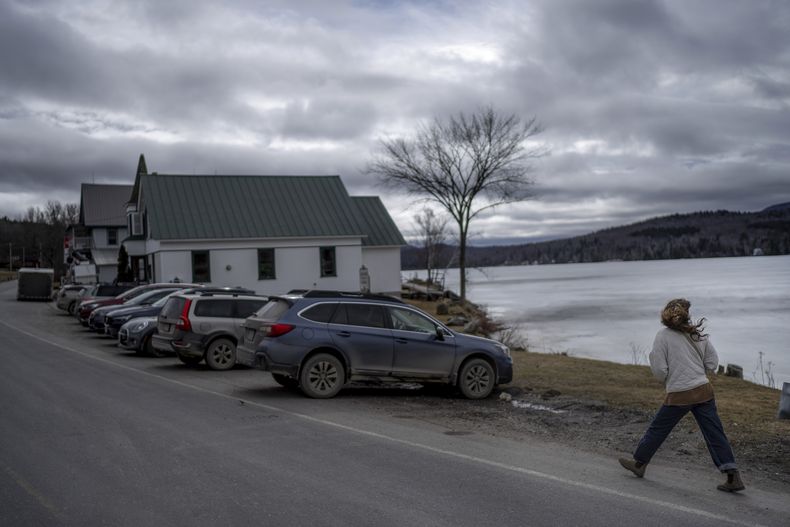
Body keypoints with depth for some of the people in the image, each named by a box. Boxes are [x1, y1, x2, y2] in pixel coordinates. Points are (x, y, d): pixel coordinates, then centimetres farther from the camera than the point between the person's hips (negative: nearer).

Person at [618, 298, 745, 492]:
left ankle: (639, 463, 26)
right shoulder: (699, 334, 4)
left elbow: (659, 369, -11)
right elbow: (712, 363, 7)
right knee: (715, 434, 6)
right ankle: (733, 477, 4)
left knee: (657, 429, 12)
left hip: (679, 395, -4)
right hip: (704, 390, 4)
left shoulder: (663, 336, -9)